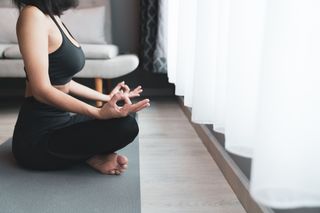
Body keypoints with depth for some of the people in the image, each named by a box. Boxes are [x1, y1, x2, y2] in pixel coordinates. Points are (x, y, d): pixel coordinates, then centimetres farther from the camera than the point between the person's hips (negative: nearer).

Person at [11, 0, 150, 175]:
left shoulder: (52, 16, 9)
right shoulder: (33, 15, -18)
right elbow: (42, 90, -25)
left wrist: (106, 97, 20)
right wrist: (98, 113, -33)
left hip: (59, 121, 10)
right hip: (38, 138, -10)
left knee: (124, 117, 20)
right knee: (126, 126, -23)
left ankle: (91, 153, 2)